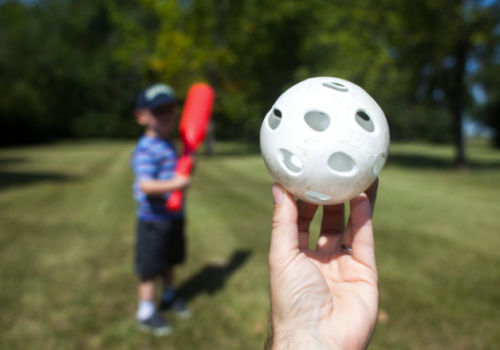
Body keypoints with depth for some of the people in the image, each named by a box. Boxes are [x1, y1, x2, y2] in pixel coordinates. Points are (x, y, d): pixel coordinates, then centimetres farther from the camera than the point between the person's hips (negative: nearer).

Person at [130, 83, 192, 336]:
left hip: (174, 217, 9)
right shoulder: (145, 149, -20)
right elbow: (146, 185, -32)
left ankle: (169, 296, 44)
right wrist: (174, 184, -41)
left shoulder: (168, 145, 9)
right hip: (154, 221, -9)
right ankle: (146, 312, 19)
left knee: (170, 260, 23)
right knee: (150, 267, 3)